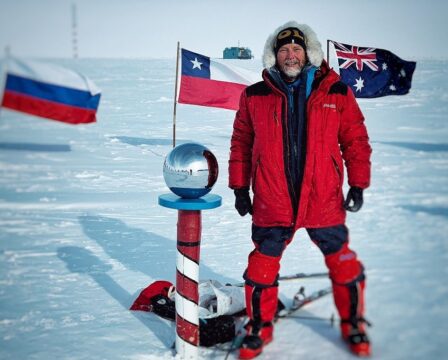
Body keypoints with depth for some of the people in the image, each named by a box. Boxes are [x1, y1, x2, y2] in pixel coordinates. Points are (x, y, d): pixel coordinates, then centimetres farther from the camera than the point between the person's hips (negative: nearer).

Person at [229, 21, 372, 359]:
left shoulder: (337, 92, 1)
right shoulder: (254, 96, 3)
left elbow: (356, 140, 5)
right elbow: (241, 143, 8)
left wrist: (358, 185, 2)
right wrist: (240, 187, 7)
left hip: (324, 200, 0)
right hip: (271, 201, 0)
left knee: (343, 265, 10)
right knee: (261, 267, 8)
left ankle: (353, 324, 33)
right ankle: (260, 327, 29)